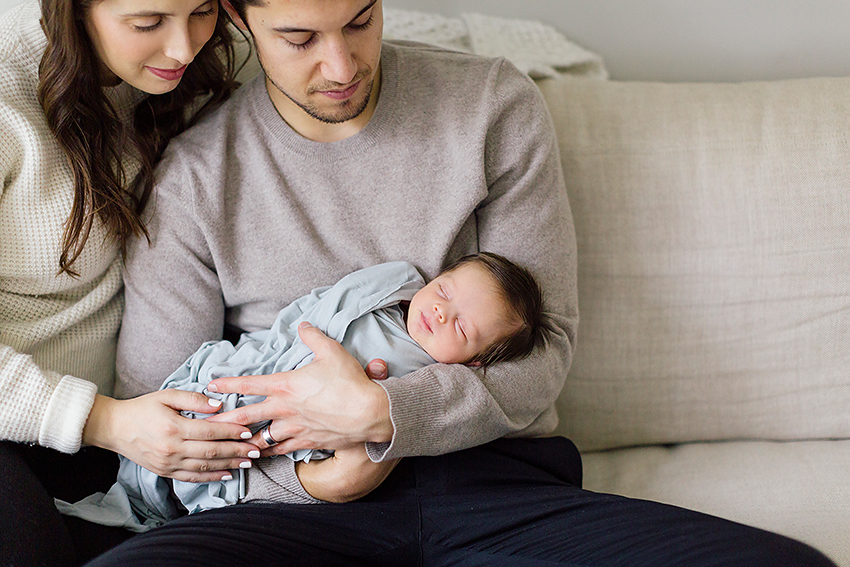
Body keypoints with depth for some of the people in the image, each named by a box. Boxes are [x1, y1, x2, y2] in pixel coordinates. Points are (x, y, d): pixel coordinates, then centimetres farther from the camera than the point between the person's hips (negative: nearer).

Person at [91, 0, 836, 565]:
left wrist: (381, 413, -15)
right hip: (302, 507, 0)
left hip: (496, 483, 1)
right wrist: (295, 470, -10)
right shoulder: (193, 177, 4)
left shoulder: (496, 108, 5)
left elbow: (543, 347, 2)